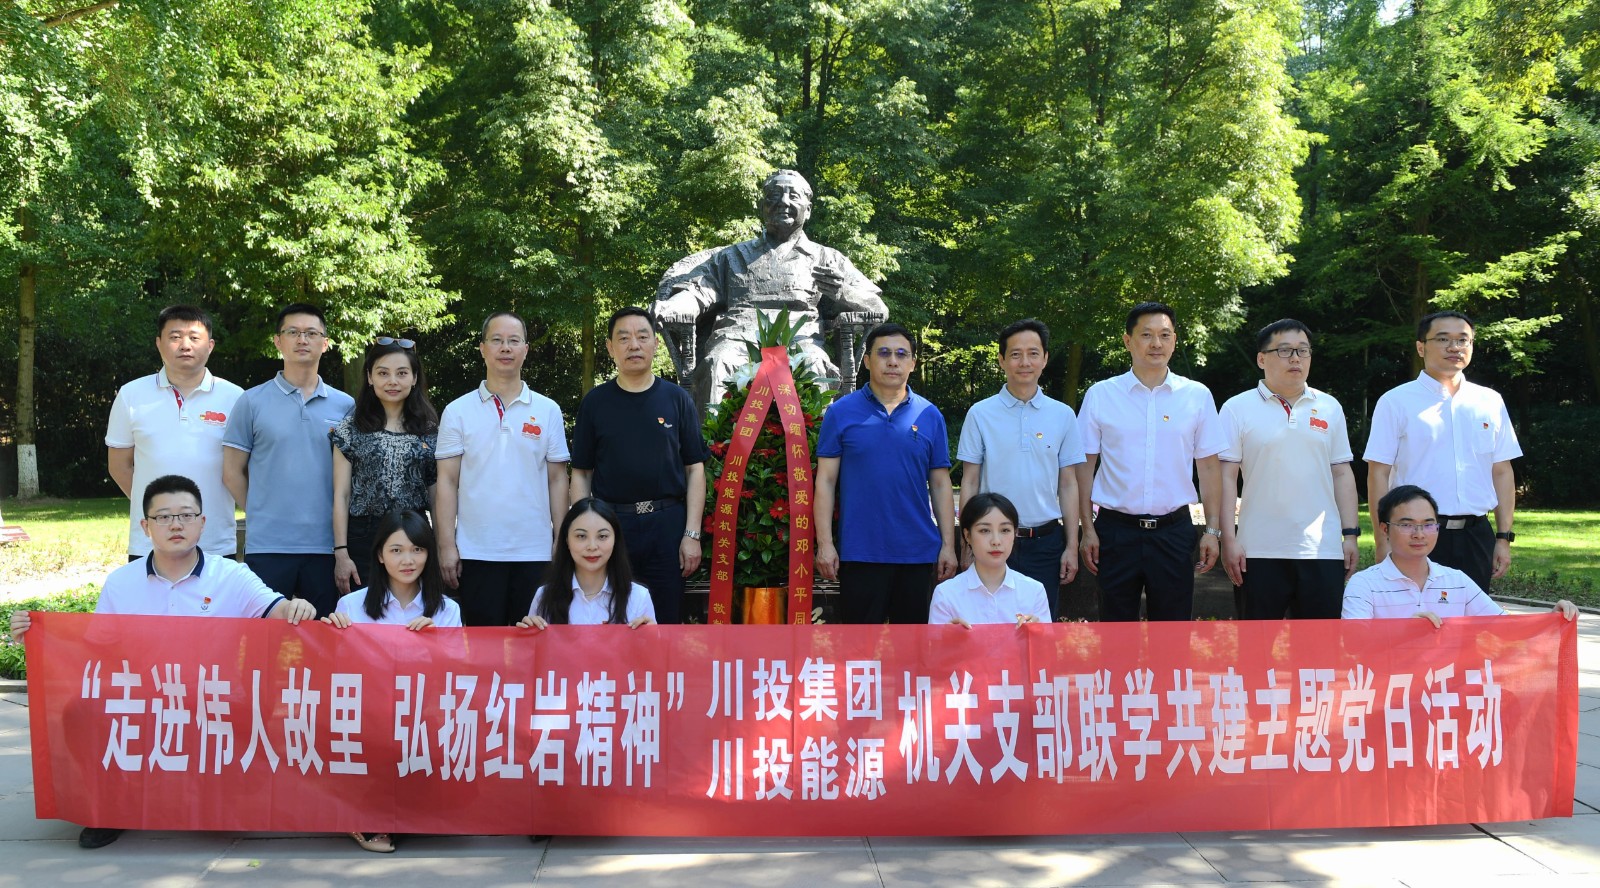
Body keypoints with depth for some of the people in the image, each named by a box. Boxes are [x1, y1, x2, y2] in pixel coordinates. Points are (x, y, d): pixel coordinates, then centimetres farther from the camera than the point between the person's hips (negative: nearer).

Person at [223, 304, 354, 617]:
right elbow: (232, 473, 7)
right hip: (267, 546, -1)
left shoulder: (345, 406, 8)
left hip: (326, 546, 1)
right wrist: (262, 512, 4)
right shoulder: (252, 402, 4)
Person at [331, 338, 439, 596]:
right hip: (364, 538, -1)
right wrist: (341, 554, -6)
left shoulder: (430, 430, 8)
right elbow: (341, 495, 1)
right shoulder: (350, 427, 4)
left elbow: (437, 493, 10)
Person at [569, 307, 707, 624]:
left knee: (666, 618, 5)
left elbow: (695, 469, 4)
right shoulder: (595, 402, 6)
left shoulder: (677, 399, 5)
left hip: (667, 525, 0)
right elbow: (581, 473, 7)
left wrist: (692, 534, -3)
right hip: (610, 523, 0)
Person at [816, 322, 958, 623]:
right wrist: (825, 543, -7)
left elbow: (940, 485, 8)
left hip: (919, 552, 2)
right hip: (859, 551, -2)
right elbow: (826, 480, 0)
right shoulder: (841, 412, 1)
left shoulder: (930, 415, 6)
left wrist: (948, 545, 2)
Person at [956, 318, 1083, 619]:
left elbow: (1068, 485, 8)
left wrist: (1071, 546, 3)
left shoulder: (1063, 415, 6)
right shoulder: (980, 414, 1)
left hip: (1046, 541, 1)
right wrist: (968, 546, -1)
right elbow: (969, 483, 3)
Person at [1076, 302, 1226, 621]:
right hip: (1116, 529, -1)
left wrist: (1212, 530, 2)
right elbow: (1085, 464, 3)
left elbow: (1208, 466, 7)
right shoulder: (1100, 395, 2)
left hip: (1174, 531, 1)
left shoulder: (1197, 396, 5)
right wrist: (1087, 529, -2)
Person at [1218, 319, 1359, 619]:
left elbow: (1342, 473, 13)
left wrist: (1350, 534, 6)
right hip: (1259, 552, -2)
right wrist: (1228, 539, -8)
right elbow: (1226, 476, -2)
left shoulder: (1329, 408, 12)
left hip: (1322, 550, 3)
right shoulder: (1237, 409, 2)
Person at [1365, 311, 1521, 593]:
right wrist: (1384, 544, -10)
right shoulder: (1396, 402, 0)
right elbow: (1379, 474, -4)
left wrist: (1504, 538, 5)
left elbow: (1502, 472, 12)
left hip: (1476, 536, 4)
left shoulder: (1490, 402, 12)